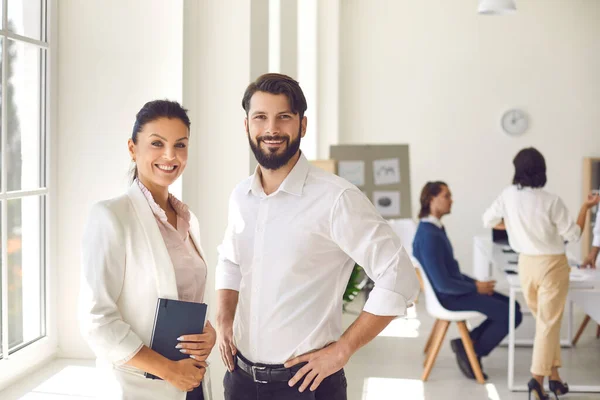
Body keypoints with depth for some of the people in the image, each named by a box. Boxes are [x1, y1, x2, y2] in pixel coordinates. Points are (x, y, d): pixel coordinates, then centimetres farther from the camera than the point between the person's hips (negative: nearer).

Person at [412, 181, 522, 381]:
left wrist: (475, 282, 5)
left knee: (512, 306, 12)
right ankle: (472, 352, 5)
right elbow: (443, 283, -25)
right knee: (512, 316, -10)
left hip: (456, 289, 10)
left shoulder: (436, 228, 7)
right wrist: (476, 288, -12)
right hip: (450, 297, -10)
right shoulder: (429, 236, -25)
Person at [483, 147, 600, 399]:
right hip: (551, 265, -4)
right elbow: (573, 235, -9)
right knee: (549, 323, 3)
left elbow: (488, 220, 6)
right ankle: (538, 378, -4)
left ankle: (554, 377, 22)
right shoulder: (551, 201, -19)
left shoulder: (508, 195, -7)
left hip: (526, 264, 4)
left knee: (545, 321, 19)